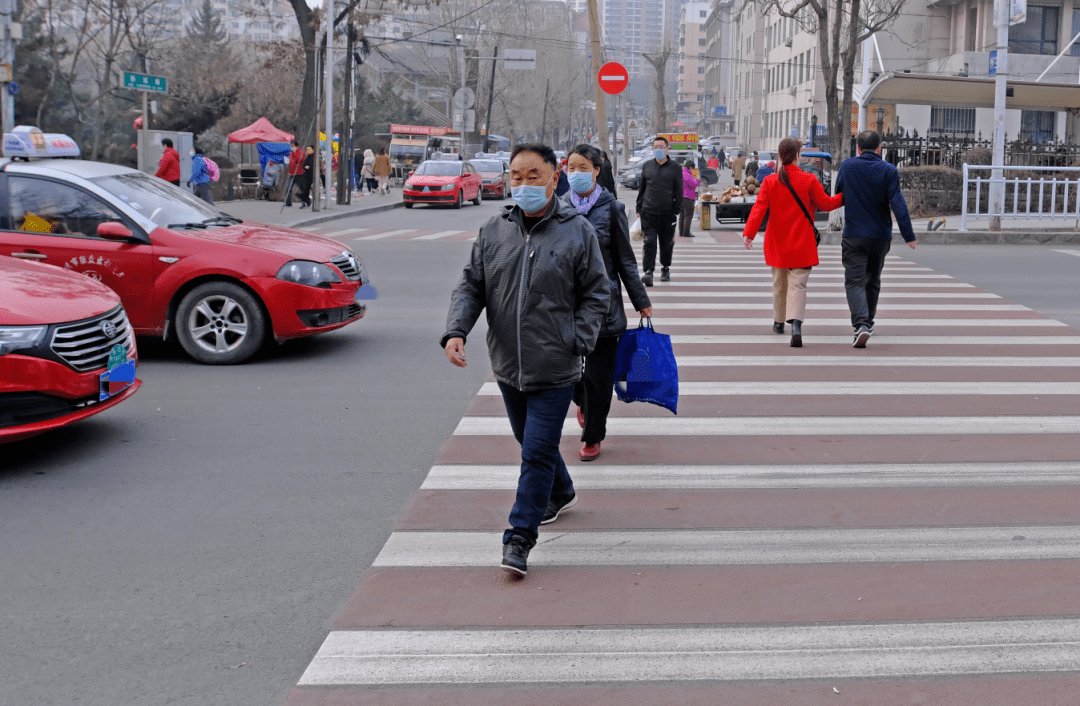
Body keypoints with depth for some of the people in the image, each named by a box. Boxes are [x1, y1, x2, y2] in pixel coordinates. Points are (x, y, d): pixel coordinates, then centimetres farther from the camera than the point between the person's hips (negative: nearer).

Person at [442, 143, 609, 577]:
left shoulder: (578, 232, -6)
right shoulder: (493, 232, 3)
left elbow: (596, 294, -1)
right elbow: (471, 286, 6)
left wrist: (576, 342, -11)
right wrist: (456, 331, -10)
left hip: (555, 369, -5)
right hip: (507, 364, 5)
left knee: (538, 451, -6)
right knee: (529, 441, 22)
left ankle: (520, 537, 2)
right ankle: (560, 493, 49)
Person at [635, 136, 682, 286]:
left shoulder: (675, 168, 3)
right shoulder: (647, 166, 9)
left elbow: (679, 191, 4)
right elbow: (641, 188, 14)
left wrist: (676, 211, -2)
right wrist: (639, 208, 10)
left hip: (668, 213, 0)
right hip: (648, 213, 0)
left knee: (667, 243, 10)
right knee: (649, 242, -10)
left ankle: (665, 269, 29)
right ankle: (648, 272, -14)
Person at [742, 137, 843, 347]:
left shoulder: (770, 181, -4)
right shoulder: (809, 180, -8)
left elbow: (759, 208, -11)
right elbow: (825, 204, -1)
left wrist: (749, 233, -16)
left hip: (777, 243, 2)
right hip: (801, 244, -2)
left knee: (779, 283, 19)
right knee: (797, 284, -4)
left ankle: (779, 321, 33)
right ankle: (796, 324, -24)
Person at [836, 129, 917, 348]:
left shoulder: (847, 166, -2)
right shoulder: (889, 170, -7)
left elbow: (837, 197, 12)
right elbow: (898, 204, -13)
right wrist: (909, 236, -11)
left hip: (853, 235, -1)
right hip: (880, 235, 1)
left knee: (855, 281, -4)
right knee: (873, 281, 18)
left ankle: (861, 324, -25)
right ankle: (867, 323, 30)